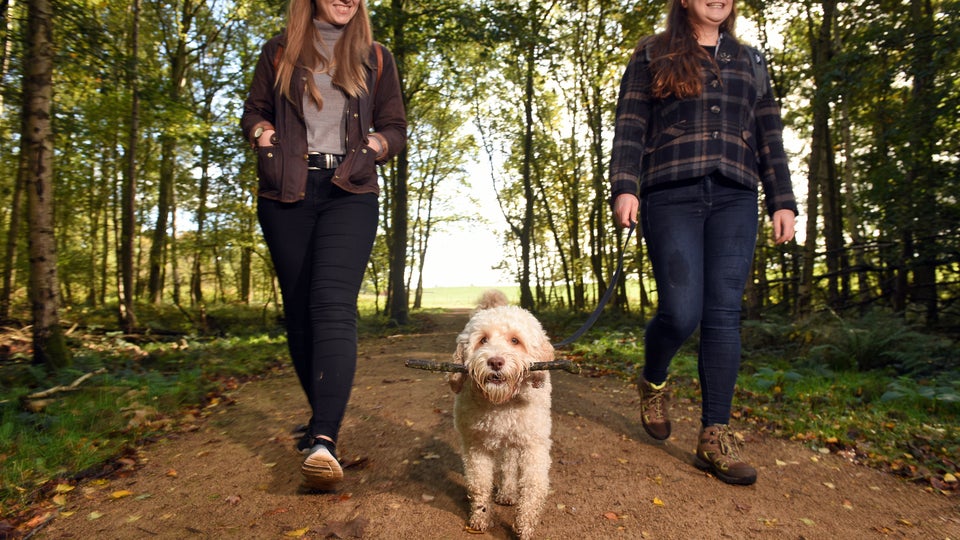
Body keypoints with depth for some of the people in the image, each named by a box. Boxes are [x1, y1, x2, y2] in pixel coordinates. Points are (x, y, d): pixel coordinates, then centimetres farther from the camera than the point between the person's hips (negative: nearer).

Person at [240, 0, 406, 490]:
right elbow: (253, 112, 21)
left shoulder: (375, 58, 15)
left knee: (333, 305, -19)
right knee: (298, 310, 4)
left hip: (350, 194, -2)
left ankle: (323, 440, -25)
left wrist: (375, 146, -4)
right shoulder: (280, 51, 16)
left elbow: (395, 127, 17)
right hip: (286, 193, 2)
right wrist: (262, 133, -1)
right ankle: (321, 416, 22)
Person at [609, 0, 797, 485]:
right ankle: (652, 384, 20)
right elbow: (629, 127, 2)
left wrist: (782, 201, 9)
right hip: (672, 195, -3)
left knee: (724, 314, -4)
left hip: (734, 199, 4)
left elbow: (769, 136, 18)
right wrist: (624, 187, -12)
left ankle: (715, 439, 1)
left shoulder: (749, 62, 22)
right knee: (681, 313, -13)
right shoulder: (652, 57, 13)